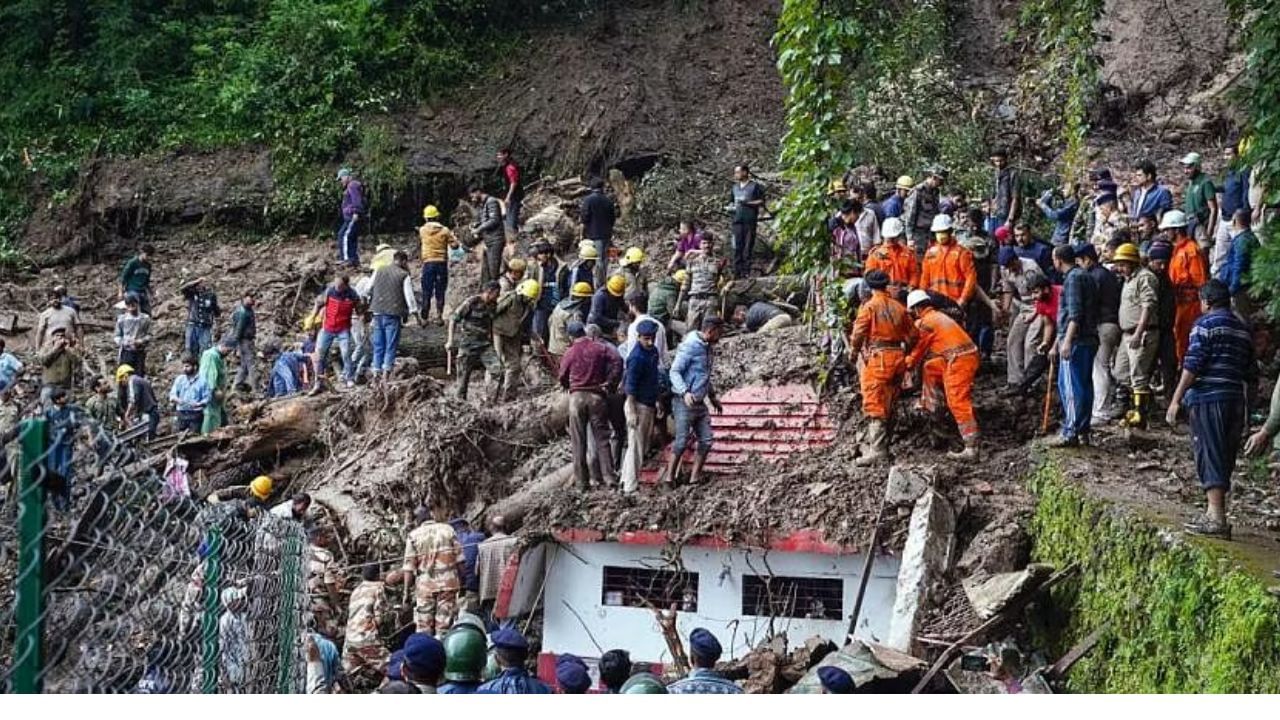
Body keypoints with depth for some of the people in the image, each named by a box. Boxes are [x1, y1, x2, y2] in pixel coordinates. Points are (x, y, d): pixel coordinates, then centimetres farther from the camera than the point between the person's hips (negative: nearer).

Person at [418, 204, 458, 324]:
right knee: (440, 292, 6)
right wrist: (452, 236, 15)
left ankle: (425, 317, 7)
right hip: (442, 263, 0)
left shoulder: (422, 230, -1)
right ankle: (439, 317, 6)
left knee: (427, 292, 6)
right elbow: (454, 245, -3)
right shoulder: (444, 230, -4)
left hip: (428, 263, 0)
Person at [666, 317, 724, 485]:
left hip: (699, 402, 9)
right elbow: (674, 372, -20)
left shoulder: (707, 347, 12)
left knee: (707, 439, 4)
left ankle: (695, 477, 10)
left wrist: (713, 396, 29)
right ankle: (670, 476, 4)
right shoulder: (690, 346, -15)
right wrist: (685, 392, -33)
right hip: (684, 402, -9)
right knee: (682, 441, -8)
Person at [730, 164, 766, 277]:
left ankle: (746, 271, -4)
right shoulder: (735, 187, 20)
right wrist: (732, 207, 9)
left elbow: (761, 202, -3)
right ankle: (737, 271, 0)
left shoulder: (755, 186, 1)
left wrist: (747, 203, -13)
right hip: (737, 219, 5)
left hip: (750, 220, -5)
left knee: (748, 245, -6)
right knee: (737, 246, 0)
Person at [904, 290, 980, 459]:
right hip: (966, 356, 9)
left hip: (958, 360, -9)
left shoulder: (925, 322, -5)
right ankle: (933, 410, 34)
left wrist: (906, 366, 20)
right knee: (931, 368, 27)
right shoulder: (938, 316, 23)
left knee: (959, 403, -9)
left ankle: (971, 449, -13)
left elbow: (918, 350, 4)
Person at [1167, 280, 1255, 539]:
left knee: (1209, 457, -8)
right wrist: (1245, 406, 25)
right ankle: (1216, 514, 17)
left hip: (1207, 399, -7)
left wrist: (1176, 400, -11)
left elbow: (1192, 365, -13)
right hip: (1235, 400, 7)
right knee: (1224, 458, 12)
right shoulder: (1243, 328, 17)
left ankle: (1216, 518, -14)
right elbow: (1250, 373, 18)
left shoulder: (1205, 323, -5)